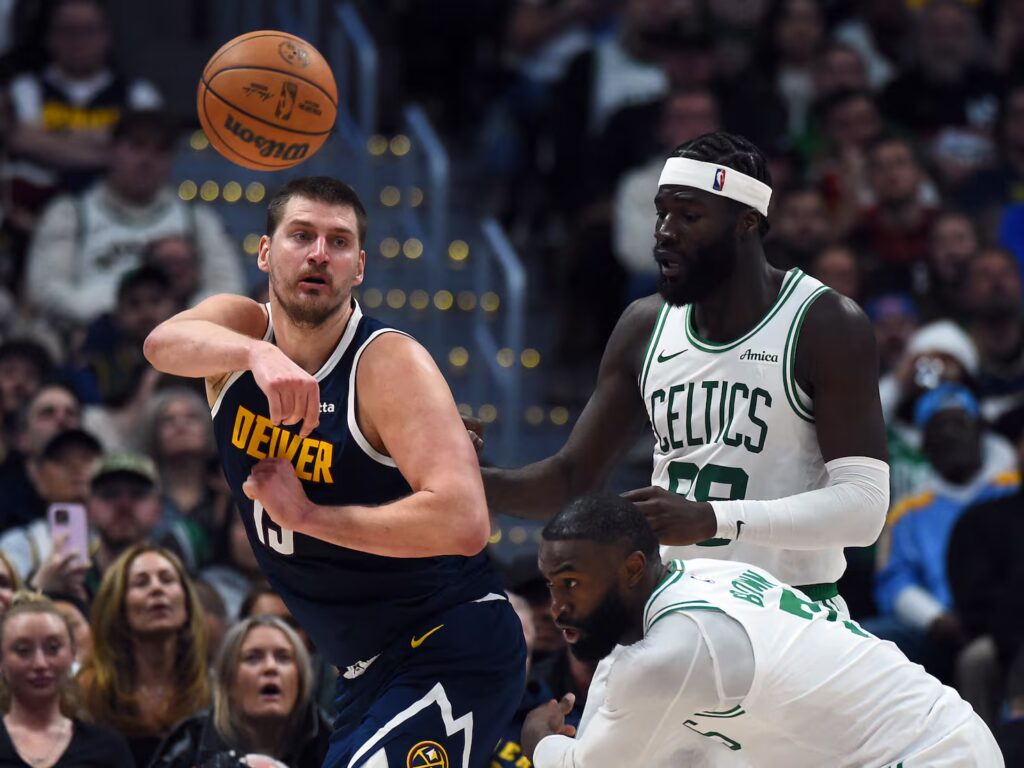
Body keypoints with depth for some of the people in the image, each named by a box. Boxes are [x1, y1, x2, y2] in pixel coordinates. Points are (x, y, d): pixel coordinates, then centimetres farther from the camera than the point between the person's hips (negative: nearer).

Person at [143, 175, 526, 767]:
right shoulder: (239, 328, 1)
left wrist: (308, 517, -27)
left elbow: (464, 523, -29)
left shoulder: (390, 364, -17)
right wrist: (257, 354, -44)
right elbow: (165, 343, -24)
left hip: (450, 652, -7)